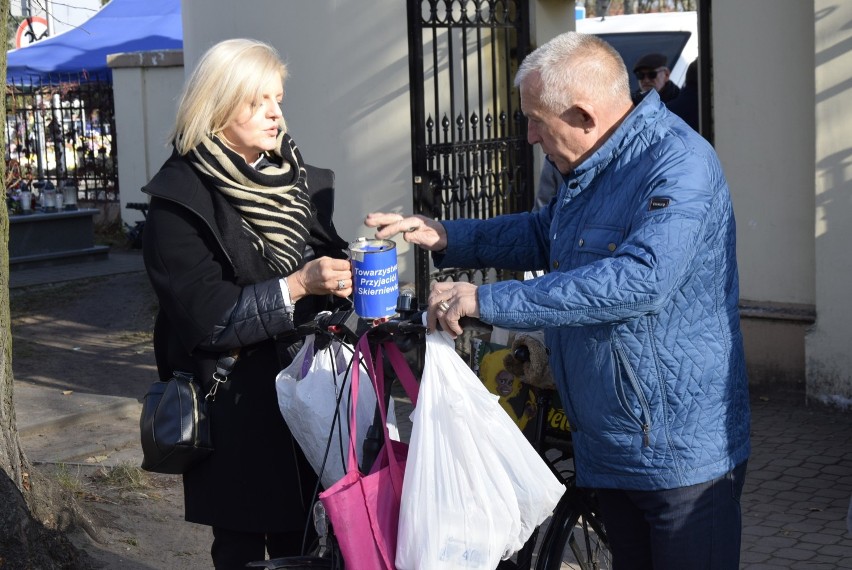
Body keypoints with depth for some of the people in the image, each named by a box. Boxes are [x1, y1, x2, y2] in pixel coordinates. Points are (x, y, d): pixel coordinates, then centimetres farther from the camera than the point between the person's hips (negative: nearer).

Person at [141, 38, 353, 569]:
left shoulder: (300, 181, 9)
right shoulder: (181, 200, -9)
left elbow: (327, 268, 18)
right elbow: (205, 316, -16)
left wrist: (351, 280, -5)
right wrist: (296, 287, -24)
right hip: (236, 408, -5)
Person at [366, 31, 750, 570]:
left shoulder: (678, 164, -21)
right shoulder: (591, 168, 11)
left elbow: (640, 278, -35)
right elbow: (542, 234, 26)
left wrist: (486, 300, -32)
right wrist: (442, 236, 10)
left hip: (680, 451, -9)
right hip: (611, 444, 9)